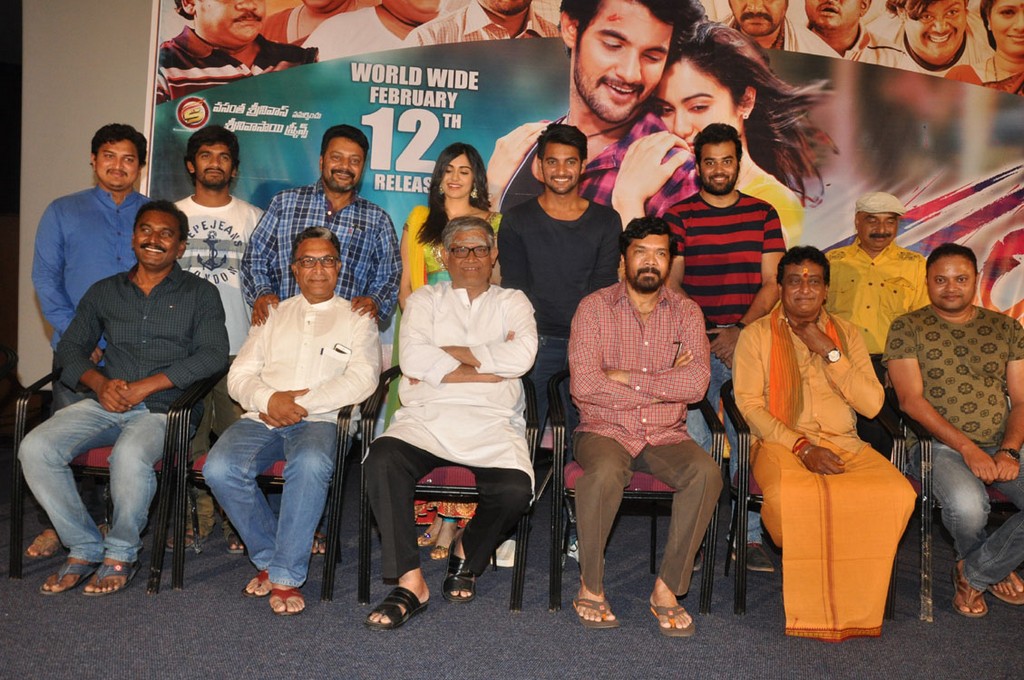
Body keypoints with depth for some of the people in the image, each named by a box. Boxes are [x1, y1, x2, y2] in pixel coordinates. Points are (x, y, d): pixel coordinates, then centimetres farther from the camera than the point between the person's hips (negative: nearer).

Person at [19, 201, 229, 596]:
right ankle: (84, 548, -4)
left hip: (163, 408, -4)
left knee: (129, 456, -35)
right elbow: (70, 347, 14)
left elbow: (214, 355, -6)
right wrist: (100, 383, -8)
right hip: (105, 403, 4)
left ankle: (121, 553, -9)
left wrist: (146, 386, -14)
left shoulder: (200, 294, 7)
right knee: (35, 448, -21)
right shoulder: (104, 292, 18)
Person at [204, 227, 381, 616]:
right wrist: (270, 399, -8)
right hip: (262, 417, 3)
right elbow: (240, 374, 15)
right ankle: (269, 557, -6)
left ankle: (287, 576, -25)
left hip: (320, 419, -3)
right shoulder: (274, 315, 24)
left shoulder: (357, 319, 15)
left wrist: (301, 404, -11)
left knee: (310, 464, -38)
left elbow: (362, 380, -2)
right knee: (220, 468, -27)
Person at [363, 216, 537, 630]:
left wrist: (450, 353, -2)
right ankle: (411, 582, -21)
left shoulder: (512, 303, 20)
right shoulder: (424, 301, 20)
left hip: (492, 424, 0)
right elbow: (413, 359, -1)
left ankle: (467, 553, 6)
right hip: (427, 418, 0)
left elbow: (522, 355, -3)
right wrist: (487, 367, -3)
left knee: (515, 489, -28)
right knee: (382, 461, -31)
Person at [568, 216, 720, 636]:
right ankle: (591, 587, -13)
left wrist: (626, 377, -13)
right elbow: (583, 386, -14)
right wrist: (665, 384, -8)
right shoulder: (594, 307, 0)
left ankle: (667, 589, -13)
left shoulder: (686, 312, 7)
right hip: (605, 429, -2)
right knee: (604, 473, -35)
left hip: (665, 435, 3)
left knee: (706, 473, -27)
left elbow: (697, 383, -9)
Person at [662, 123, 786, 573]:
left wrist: (740, 331, -8)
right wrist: (704, 333, -9)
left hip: (750, 345, 2)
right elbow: (671, 286, 2)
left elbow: (772, 284, 6)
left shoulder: (763, 215, 11)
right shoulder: (679, 217, 6)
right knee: (692, 441, -4)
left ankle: (750, 537, 7)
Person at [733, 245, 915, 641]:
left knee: (898, 494, -26)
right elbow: (749, 405, -5)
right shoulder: (757, 335, 6)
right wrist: (802, 447, -15)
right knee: (791, 496, -37)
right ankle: (813, 609, -12)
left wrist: (828, 352, -4)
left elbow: (871, 404, 3)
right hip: (781, 443, -3)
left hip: (844, 444, 3)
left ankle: (855, 606, -8)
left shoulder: (846, 334, 15)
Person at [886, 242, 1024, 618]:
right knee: (967, 504, -34)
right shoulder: (907, 328, 2)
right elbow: (911, 400, -8)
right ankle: (993, 568, 4)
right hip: (941, 446, -3)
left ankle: (975, 572, 0)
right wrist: (968, 448, -16)